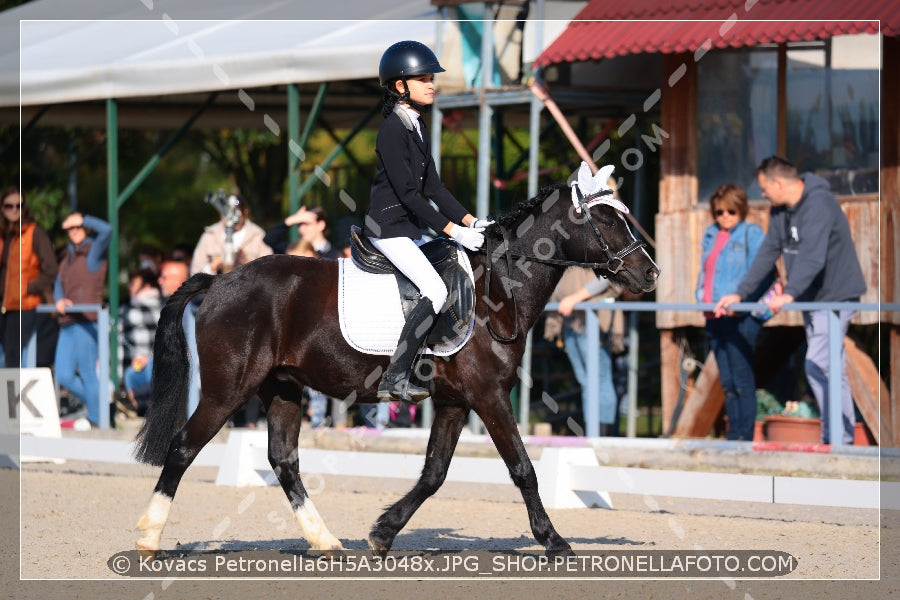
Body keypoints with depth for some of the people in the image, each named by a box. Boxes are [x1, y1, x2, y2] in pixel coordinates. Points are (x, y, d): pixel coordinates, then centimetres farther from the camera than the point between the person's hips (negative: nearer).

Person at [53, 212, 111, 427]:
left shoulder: (94, 251, -1)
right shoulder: (68, 256, 21)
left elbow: (107, 230, -19)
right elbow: (59, 283, 18)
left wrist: (83, 219, -6)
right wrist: (59, 300, -4)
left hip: (86, 321, -8)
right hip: (68, 323, 8)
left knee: (88, 374, -6)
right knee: (64, 376, 4)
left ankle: (96, 419, 2)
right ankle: (98, 405, 18)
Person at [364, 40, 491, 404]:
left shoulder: (417, 127, 11)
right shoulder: (392, 130, -18)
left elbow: (433, 186, 12)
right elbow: (408, 193, -22)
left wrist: (469, 220, 2)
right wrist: (452, 231, -24)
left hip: (410, 227, 10)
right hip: (388, 227, -10)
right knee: (436, 292, -21)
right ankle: (395, 379, -17)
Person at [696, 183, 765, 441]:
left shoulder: (751, 234, -1)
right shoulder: (710, 235, 19)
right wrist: (702, 297, 8)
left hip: (741, 318, -7)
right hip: (714, 318, 7)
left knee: (741, 380, -8)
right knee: (727, 382, 9)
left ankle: (745, 437, -6)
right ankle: (733, 436, 12)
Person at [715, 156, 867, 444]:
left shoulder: (819, 204, -22)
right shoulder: (779, 211, 7)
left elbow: (812, 257, -33)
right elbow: (768, 253, 11)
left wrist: (789, 295, -43)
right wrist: (740, 293, 5)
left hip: (836, 297, -9)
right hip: (811, 299, 9)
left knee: (817, 366, -16)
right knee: (832, 369, 10)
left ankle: (836, 437, -13)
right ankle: (845, 435, 14)